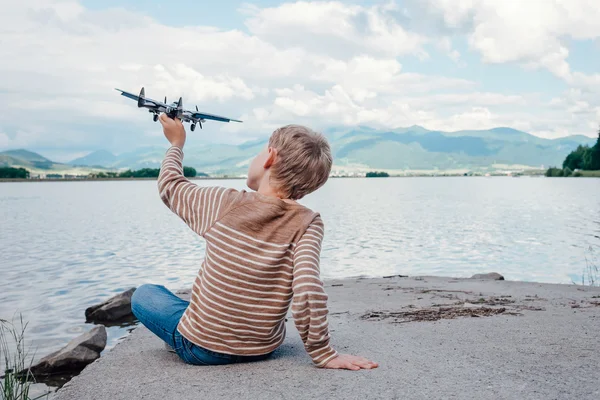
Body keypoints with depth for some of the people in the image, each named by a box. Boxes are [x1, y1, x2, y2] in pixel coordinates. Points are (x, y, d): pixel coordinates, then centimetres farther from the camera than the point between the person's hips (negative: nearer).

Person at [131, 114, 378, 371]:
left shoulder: (224, 204, -17)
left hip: (200, 348, -3)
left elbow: (170, 185, 1)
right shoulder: (307, 224, -17)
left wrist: (177, 143, 17)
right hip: (264, 349, 3)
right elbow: (307, 292, -29)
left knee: (143, 294, 23)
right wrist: (323, 354, -19)